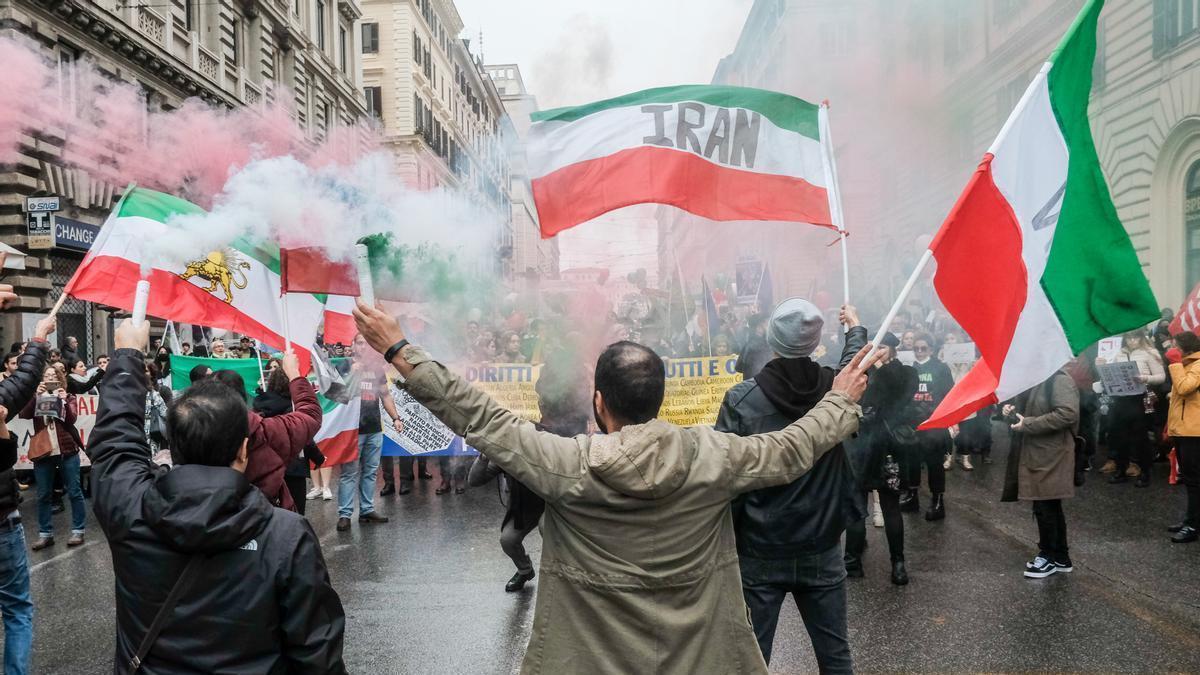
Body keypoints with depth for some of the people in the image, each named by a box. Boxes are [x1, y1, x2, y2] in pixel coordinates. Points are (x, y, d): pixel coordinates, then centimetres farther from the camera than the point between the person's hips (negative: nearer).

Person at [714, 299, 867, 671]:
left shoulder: (741, 400, -16)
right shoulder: (835, 387, -6)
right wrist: (855, 327, 39)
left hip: (759, 553, -2)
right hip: (822, 549, 3)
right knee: (835, 653, 17)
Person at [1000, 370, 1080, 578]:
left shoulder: (1059, 380, -15)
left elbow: (1068, 413, -27)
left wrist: (1027, 424, -23)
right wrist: (1012, 410, 4)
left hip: (1050, 456, -9)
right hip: (1035, 453, 9)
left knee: (1045, 508, -1)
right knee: (1049, 507, 16)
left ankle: (1050, 557, 14)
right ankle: (1060, 557, 27)